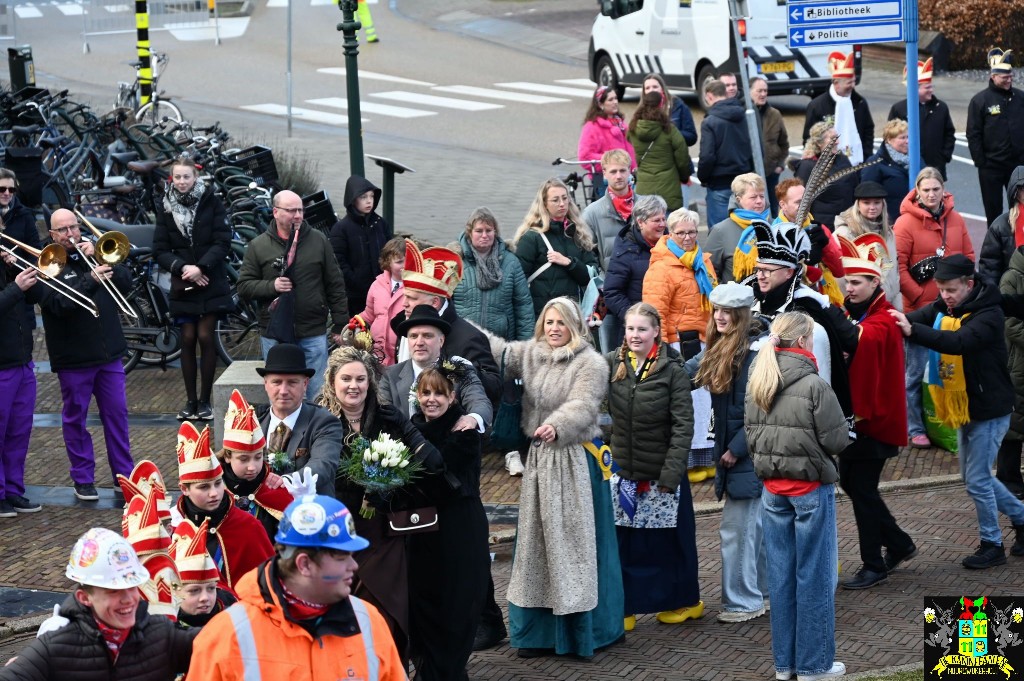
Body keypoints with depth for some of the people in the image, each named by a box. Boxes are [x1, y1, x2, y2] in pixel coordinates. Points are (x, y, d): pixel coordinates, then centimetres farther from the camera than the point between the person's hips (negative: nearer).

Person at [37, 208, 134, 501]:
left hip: (108, 353, 4)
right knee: (75, 417, 6)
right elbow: (59, 304, -21)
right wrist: (91, 281, -31)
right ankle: (83, 480, 16)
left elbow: (125, 282, 0)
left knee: (117, 414, 8)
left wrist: (98, 260, -13)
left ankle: (124, 474, 16)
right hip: (73, 357, -4)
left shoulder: (94, 254, 9)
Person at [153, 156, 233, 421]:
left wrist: (201, 267, -18)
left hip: (210, 283, -2)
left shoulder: (211, 202, -3)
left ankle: (205, 400, 4)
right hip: (182, 285, 2)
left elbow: (223, 242, -7)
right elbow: (160, 250, 1)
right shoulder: (165, 207, 3)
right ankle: (190, 400, 9)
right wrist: (182, 267, -15)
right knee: (188, 339, 2)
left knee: (206, 338, -3)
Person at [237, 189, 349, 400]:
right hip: (274, 333, 0)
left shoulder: (318, 241, 5)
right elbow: (243, 286, 3)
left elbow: (335, 285, 7)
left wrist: (340, 325, 3)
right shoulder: (258, 246, 4)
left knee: (318, 394, 3)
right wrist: (271, 286, -15)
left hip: (313, 335, 0)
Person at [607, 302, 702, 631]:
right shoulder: (612, 364, 1)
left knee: (667, 540, 8)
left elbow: (683, 426, -11)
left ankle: (686, 601, 25)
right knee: (623, 540, 4)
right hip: (623, 469, 3)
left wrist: (671, 473, -16)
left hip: (662, 472, -3)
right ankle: (623, 607, 13)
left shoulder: (672, 370, -10)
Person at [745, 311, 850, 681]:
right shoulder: (814, 386, -18)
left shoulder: (757, 385, 1)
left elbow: (751, 438, 6)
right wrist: (844, 432, 6)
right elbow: (837, 441, -15)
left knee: (780, 575, 11)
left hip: (773, 491, 6)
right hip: (811, 488, -6)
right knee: (813, 576, 4)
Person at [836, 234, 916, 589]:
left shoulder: (884, 321, -17)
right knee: (851, 482, 15)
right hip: (855, 416, 9)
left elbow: (862, 340, -37)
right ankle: (899, 544, 30)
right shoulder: (854, 312, 10)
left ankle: (874, 566, 7)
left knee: (862, 489, -3)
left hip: (876, 420, -9)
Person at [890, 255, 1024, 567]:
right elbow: (914, 319, -12)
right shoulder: (943, 308, 3)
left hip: (988, 409, -8)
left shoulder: (989, 315, -21)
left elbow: (960, 341, -38)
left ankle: (992, 545, 12)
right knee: (974, 477, 18)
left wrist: (913, 330, -48)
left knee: (977, 480, -4)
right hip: (963, 409, 8)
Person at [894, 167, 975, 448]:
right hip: (919, 309, -5)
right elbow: (898, 267, -11)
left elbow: (969, 258, 13)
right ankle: (915, 429, 7)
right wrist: (920, 297, -13)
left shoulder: (955, 220, 8)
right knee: (917, 369, -1)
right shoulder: (905, 223, -8)